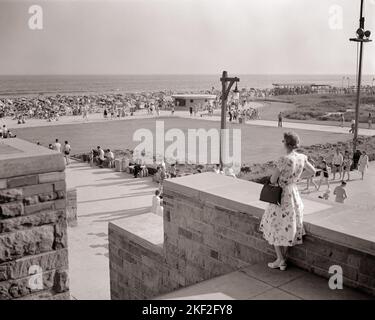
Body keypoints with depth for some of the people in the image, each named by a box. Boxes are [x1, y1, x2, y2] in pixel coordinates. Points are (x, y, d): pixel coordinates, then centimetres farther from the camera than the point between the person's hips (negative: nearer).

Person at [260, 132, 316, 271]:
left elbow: (272, 180, -17)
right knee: (288, 228, 17)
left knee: (275, 227, 10)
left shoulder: (284, 160, -23)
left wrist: (278, 173, 4)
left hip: (281, 196, -7)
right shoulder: (302, 158, -3)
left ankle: (280, 259, 14)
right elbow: (313, 171, 14)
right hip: (294, 193, 7)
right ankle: (283, 259, 25)